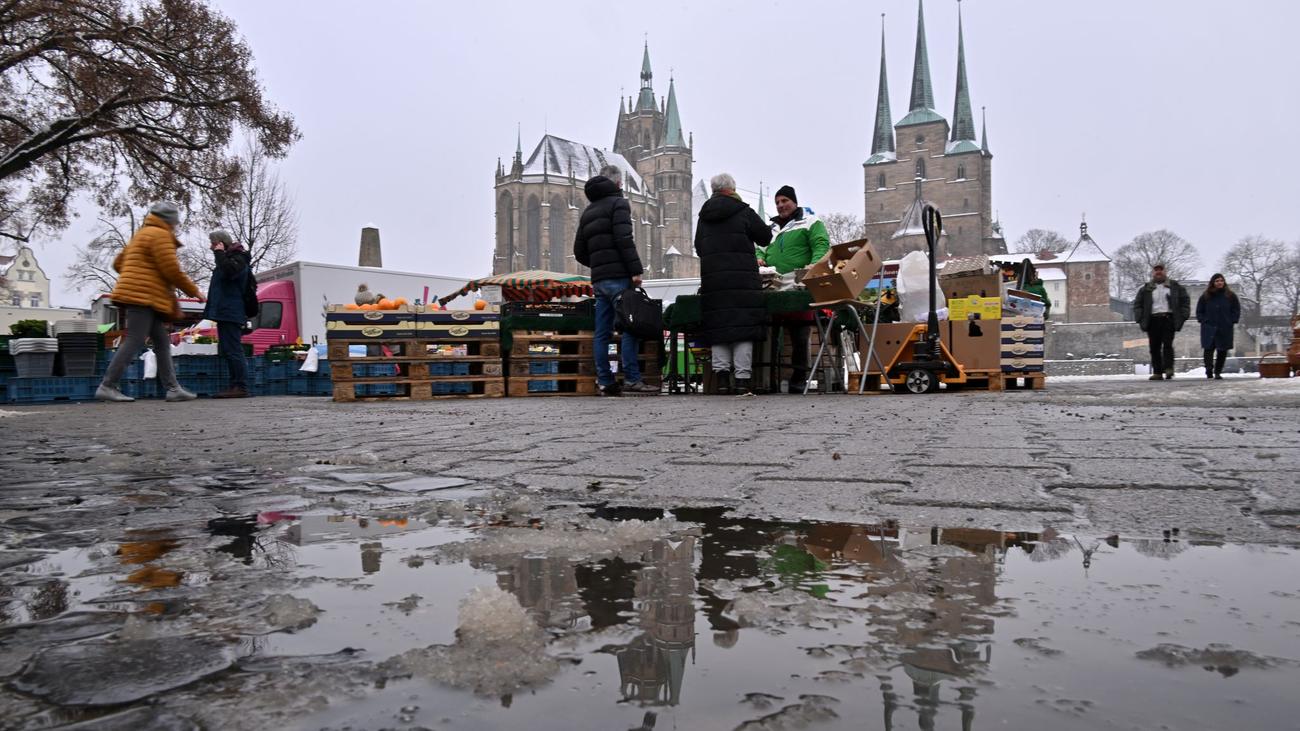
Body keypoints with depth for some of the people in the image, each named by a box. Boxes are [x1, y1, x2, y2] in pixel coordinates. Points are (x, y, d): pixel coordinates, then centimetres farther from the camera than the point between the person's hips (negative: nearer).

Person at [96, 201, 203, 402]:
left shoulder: (142, 234, 24)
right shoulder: (160, 235, -8)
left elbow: (118, 263, 25)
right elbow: (172, 270, -14)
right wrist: (194, 291, -5)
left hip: (140, 297, 11)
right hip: (143, 297, -11)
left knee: (162, 342, 7)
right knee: (134, 342, -11)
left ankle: (172, 388, 5)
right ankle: (107, 386, -10)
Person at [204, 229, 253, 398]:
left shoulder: (238, 258, -7)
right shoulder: (227, 258, 23)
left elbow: (229, 271, -28)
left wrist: (220, 253, -17)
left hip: (231, 313, -11)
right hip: (225, 312, 11)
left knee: (232, 350, -14)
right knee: (226, 350, 10)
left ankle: (241, 387, -16)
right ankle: (235, 386, 11)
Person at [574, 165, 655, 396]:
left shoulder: (588, 210, 22)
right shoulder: (618, 203, -1)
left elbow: (579, 252, 22)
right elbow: (624, 239, -15)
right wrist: (635, 270, -16)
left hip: (598, 279, 8)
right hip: (618, 277, -8)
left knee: (602, 332, 6)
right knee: (629, 328, -9)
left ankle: (605, 382, 6)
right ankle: (632, 379, -13)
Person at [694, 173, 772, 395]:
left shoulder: (704, 216, 13)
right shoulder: (743, 212, 0)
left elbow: (698, 247, 18)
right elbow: (765, 237, 6)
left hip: (711, 277, 4)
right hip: (742, 277, -4)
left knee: (718, 327, 5)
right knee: (744, 326, -3)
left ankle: (721, 376, 0)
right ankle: (743, 379, -7)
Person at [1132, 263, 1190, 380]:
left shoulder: (1175, 287, 11)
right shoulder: (1145, 289, 11)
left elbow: (1185, 300, 12)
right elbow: (1137, 304, 12)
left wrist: (1183, 315, 1)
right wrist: (1140, 318, 0)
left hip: (1168, 319, -1)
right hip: (1153, 320, 2)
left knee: (1167, 344, -13)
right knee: (1155, 347, 1)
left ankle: (1168, 369, -15)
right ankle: (1157, 372, 4)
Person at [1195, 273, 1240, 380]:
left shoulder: (1230, 296, 6)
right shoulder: (1206, 296, 5)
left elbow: (1236, 310, 11)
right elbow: (1199, 311, 12)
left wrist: (1231, 321, -1)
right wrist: (1204, 321, 0)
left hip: (1225, 329, 1)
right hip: (1209, 329, -1)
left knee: (1222, 351, 5)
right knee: (1209, 349, -13)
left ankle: (1218, 372, 13)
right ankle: (1209, 371, -19)